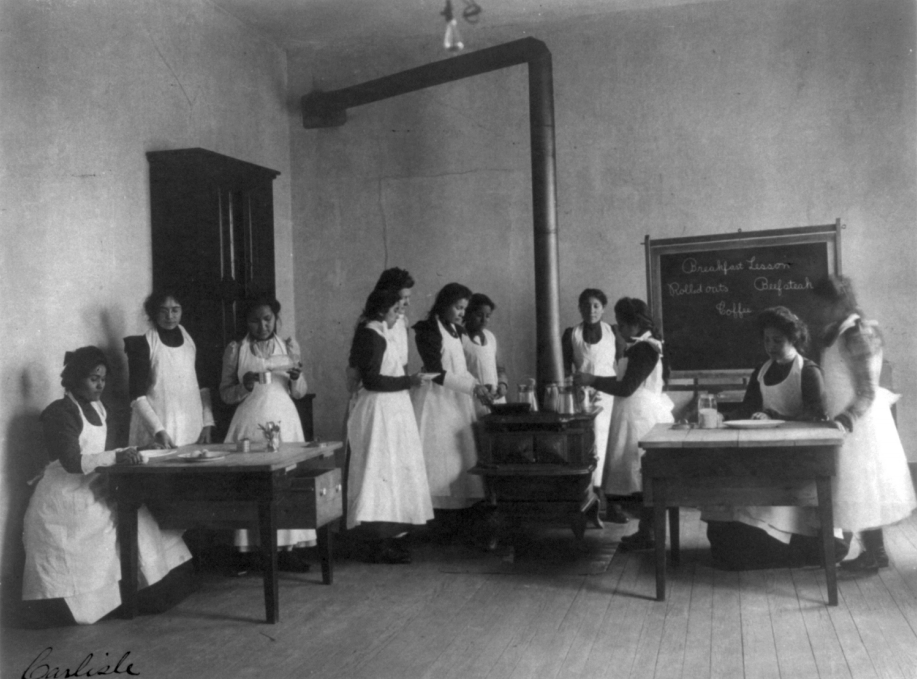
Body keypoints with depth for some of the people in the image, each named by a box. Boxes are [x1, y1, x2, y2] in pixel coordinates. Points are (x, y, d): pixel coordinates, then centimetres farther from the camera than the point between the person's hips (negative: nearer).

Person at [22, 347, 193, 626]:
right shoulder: (59, 412, -11)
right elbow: (71, 462, -22)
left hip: (90, 490, 7)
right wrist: (116, 456, -30)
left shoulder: (97, 408, 13)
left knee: (134, 516, -10)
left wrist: (125, 455, -6)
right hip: (64, 501, -7)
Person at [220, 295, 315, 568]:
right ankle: (251, 548, 4)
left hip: (284, 421, 2)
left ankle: (287, 546, 4)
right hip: (251, 422, -1)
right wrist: (244, 386, -12)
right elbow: (225, 394, 7)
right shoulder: (235, 350, 3)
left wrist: (297, 378, -8)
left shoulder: (289, 346, 9)